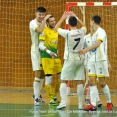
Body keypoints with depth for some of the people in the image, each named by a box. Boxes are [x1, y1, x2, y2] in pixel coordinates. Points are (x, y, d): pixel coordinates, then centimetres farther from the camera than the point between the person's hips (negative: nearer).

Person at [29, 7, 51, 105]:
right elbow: (40, 30, -31)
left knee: (42, 75, 14)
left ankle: (37, 94, 29)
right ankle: (36, 98, -11)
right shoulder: (33, 23, -11)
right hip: (36, 51, -7)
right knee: (38, 74, -12)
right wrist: (45, 20, -26)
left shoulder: (44, 23, 11)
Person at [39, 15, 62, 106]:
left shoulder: (56, 31, 14)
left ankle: (54, 96, 20)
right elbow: (41, 45, -11)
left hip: (55, 57, 7)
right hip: (47, 57, -7)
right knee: (49, 78, -6)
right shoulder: (44, 31, -6)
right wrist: (49, 52, -24)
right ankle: (51, 99, 1)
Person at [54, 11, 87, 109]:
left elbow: (57, 28, 5)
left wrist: (63, 17, 12)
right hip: (80, 59, 3)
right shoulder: (81, 32, -4)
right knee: (80, 82, 4)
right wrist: (75, 17, 22)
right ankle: (80, 104, 5)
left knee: (64, 81, 3)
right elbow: (84, 25, 22)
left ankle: (63, 101, -10)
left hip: (70, 59, -3)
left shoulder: (67, 33, -14)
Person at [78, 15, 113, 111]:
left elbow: (98, 44, -26)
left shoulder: (101, 31, -11)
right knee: (92, 82, -2)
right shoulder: (95, 33, 17)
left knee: (102, 83, -3)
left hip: (100, 60, -8)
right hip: (92, 60, 8)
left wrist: (86, 50, -37)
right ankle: (93, 105, -6)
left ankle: (109, 103, 13)